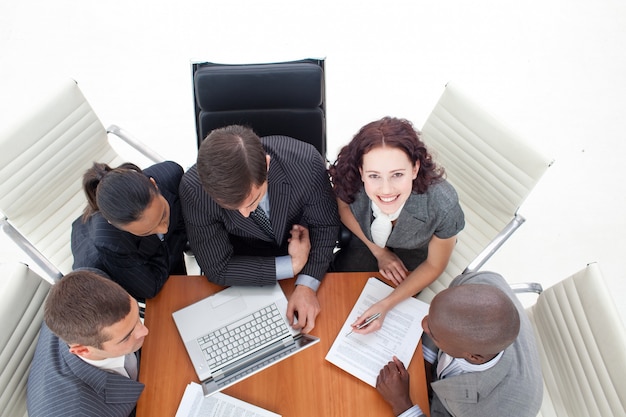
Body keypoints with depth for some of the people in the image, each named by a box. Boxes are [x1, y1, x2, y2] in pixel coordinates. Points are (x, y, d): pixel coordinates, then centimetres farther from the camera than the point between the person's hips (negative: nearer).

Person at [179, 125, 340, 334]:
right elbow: (217, 268, -21)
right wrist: (293, 266, -26)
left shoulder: (306, 164, -33)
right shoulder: (194, 189, -32)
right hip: (244, 260, 0)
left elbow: (325, 225, -15)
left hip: (303, 245, 1)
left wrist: (307, 285, -27)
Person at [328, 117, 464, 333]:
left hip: (414, 252, -1)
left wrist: (386, 305, -27)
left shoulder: (443, 205, -41)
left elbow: (434, 265, -20)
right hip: (365, 238, 2)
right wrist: (378, 251, -10)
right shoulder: (349, 177, -37)